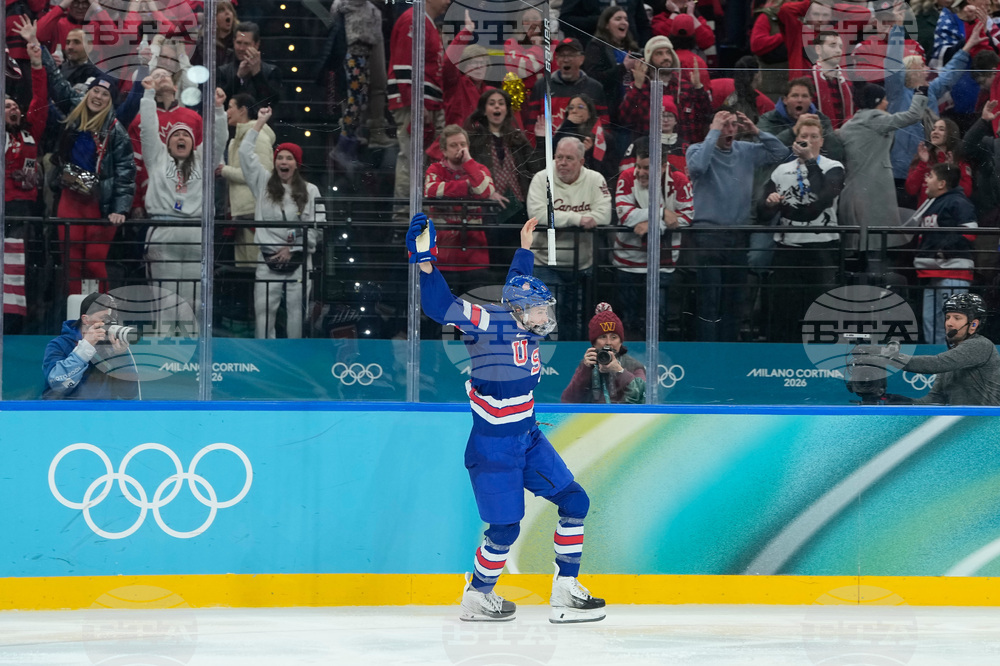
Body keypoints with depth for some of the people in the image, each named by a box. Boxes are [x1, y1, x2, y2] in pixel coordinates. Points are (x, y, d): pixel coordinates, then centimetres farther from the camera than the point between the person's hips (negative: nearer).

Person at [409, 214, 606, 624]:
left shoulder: (526, 328, 7)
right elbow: (440, 307, -26)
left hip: (527, 439, 9)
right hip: (492, 448, -9)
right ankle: (476, 596, 21)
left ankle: (565, 592, 9)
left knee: (575, 502, 4)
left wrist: (524, 249, 31)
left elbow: (517, 288, 27)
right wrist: (425, 261, -36)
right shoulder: (491, 324, -15)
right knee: (505, 529, -2)